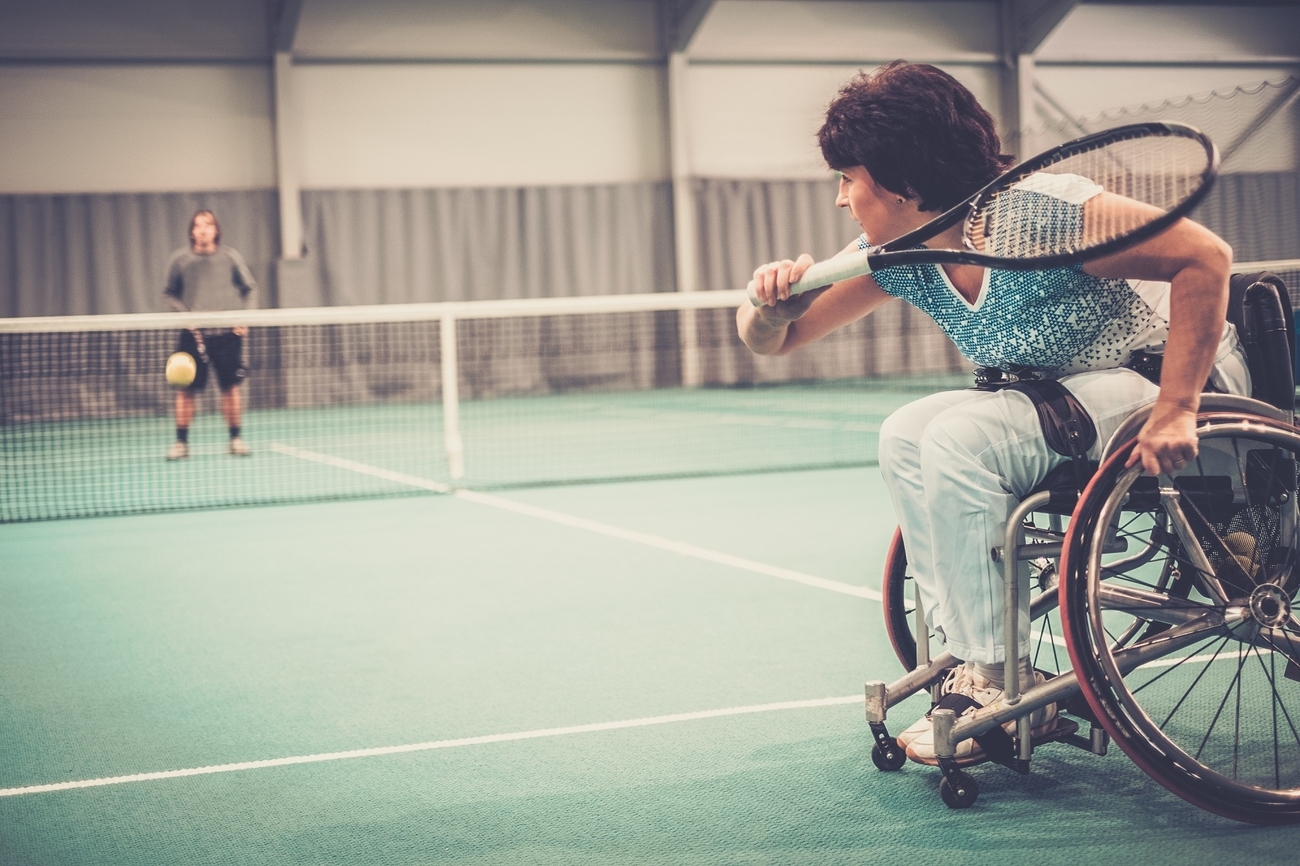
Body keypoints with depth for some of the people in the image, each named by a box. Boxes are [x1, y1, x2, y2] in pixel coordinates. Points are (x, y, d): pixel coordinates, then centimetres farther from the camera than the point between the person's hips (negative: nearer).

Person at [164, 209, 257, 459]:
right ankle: (181, 441, 6)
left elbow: (249, 288, 12)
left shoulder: (230, 257, 2)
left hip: (227, 333, 0)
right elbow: (170, 294, 11)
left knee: (230, 387, 2)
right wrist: (184, 313, -6)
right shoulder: (180, 260, 1)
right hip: (194, 333, 0)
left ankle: (235, 438, 14)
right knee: (186, 389, -3)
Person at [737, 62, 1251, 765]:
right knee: (906, 434, -7)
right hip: (1070, 402, 8)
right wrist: (772, 306, -22)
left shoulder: (1043, 211, -27)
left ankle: (1003, 683, -17)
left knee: (959, 437, -25)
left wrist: (1175, 410, -34)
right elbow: (773, 341, 3)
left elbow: (1206, 257, -30)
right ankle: (966, 656, -6)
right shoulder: (894, 257, -3)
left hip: (1175, 385, -8)